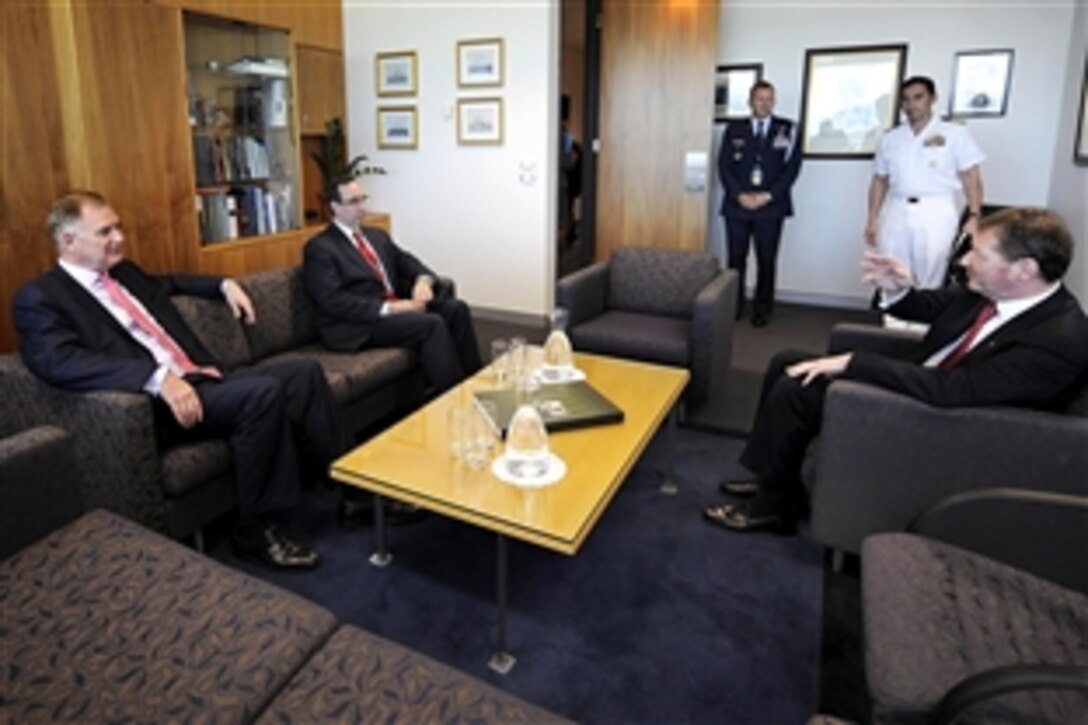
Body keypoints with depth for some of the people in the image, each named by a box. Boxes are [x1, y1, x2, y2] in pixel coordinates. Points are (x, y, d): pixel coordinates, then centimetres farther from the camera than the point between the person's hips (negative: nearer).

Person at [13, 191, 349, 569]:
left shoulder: (123, 272, 21)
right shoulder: (40, 296, -4)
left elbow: (171, 282, 42)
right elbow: (60, 362, -21)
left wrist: (225, 284, 24)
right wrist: (158, 378, -34)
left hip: (200, 378, 9)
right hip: (154, 400, -8)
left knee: (303, 371, -5)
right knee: (263, 391, -31)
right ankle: (257, 529, -18)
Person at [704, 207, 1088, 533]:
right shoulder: (993, 289, -4)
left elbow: (949, 391, -34)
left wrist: (852, 362, -29)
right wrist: (897, 290, -10)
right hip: (915, 381, 9)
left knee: (793, 390, -21)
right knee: (786, 363, 5)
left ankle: (774, 504, 1)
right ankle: (773, 477, 16)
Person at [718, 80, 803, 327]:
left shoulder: (787, 129, 6)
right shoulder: (734, 130, 11)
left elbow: (792, 167, 0)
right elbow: (724, 166, 3)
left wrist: (767, 196, -11)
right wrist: (740, 195, -11)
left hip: (771, 206, -1)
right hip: (737, 205, 1)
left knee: (766, 261, 2)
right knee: (736, 259, 3)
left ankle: (762, 310, 10)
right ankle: (733, 307, 13)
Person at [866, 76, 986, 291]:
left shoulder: (955, 134, 5)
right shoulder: (890, 139, 14)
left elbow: (972, 179, 2)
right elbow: (879, 181, 16)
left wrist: (973, 217, -9)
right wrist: (873, 219, 9)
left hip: (936, 213, -3)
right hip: (896, 213, 3)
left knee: (931, 280, -4)